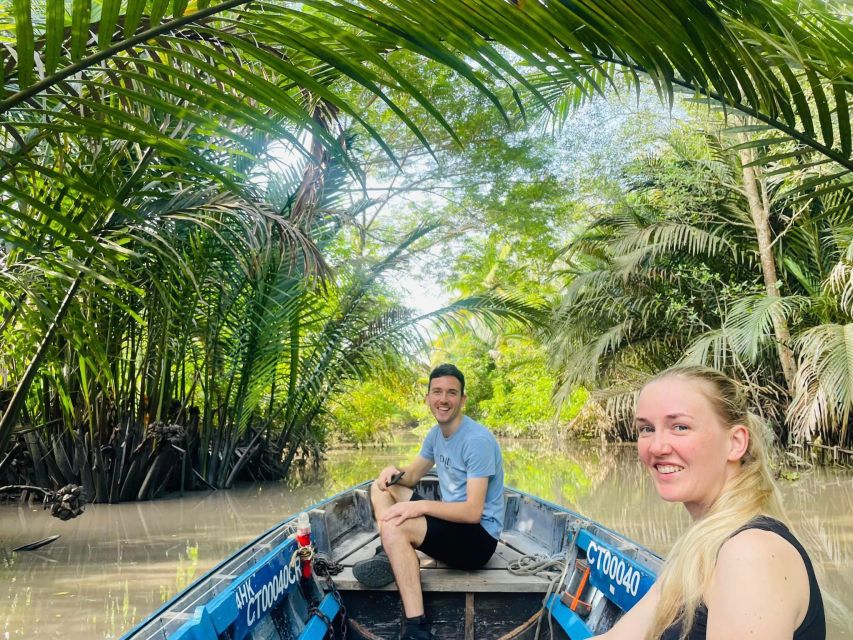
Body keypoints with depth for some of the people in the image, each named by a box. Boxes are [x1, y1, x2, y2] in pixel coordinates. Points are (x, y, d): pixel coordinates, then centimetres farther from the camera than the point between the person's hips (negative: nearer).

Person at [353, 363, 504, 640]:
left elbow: (473, 512, -26)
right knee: (382, 486, 10)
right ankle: (389, 555, -15)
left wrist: (420, 506, -30)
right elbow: (412, 476, 16)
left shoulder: (477, 440, -21)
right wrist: (393, 471, -7)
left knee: (394, 526, -31)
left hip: (479, 537, -10)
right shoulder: (436, 434, 7)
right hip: (450, 523, 10)